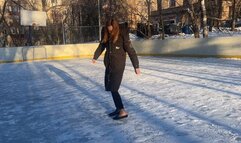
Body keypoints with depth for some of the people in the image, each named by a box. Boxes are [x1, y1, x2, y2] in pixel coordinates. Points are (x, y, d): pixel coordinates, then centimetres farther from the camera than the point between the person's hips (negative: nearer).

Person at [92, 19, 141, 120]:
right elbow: (101, 46, 20)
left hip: (118, 66, -7)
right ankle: (118, 108, 24)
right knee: (110, 88, 11)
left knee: (113, 89, -9)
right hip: (109, 65, 7)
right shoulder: (106, 36, 3)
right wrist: (95, 57, 32)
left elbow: (131, 51, -15)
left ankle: (123, 111, -3)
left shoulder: (122, 36, -15)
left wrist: (136, 66, -18)